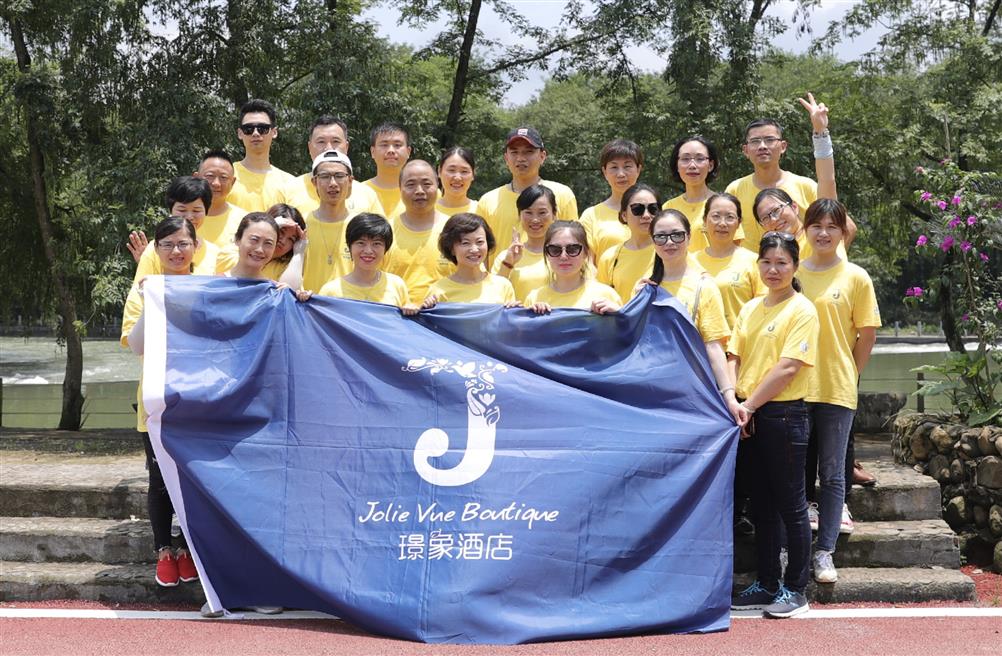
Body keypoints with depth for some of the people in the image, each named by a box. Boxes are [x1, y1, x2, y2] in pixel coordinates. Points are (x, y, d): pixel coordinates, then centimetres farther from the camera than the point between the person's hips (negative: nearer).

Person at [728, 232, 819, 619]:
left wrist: (749, 404, -15)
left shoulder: (802, 310, -7)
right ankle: (767, 584, 23)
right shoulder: (750, 309, 13)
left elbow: (788, 367, -15)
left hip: (785, 414, -7)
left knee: (790, 504, 0)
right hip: (750, 415, 7)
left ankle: (795, 590, 9)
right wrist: (732, 403, -7)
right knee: (762, 503, 13)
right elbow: (734, 359, 9)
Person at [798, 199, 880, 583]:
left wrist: (848, 376, 2)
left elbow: (867, 335, 3)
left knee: (832, 474, 3)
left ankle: (824, 552, 10)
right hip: (795, 388, 2)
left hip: (837, 389, -2)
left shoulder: (856, 278, 0)